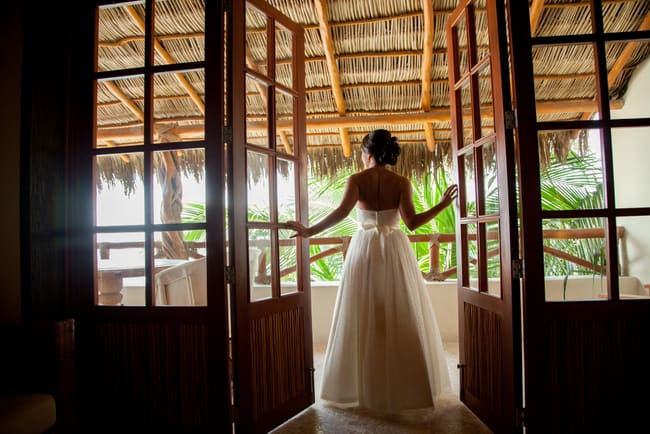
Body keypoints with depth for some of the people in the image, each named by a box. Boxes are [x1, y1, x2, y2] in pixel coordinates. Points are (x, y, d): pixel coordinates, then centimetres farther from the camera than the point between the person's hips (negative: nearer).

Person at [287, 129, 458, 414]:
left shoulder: (357, 180, -3)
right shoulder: (401, 182, -2)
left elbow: (341, 212, -17)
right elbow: (412, 222, -11)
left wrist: (310, 231, -12)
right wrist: (442, 205, -1)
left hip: (364, 250, 0)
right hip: (394, 250, 0)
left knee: (363, 320, 7)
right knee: (402, 319, 8)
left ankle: (364, 388, 16)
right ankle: (408, 387, 17)